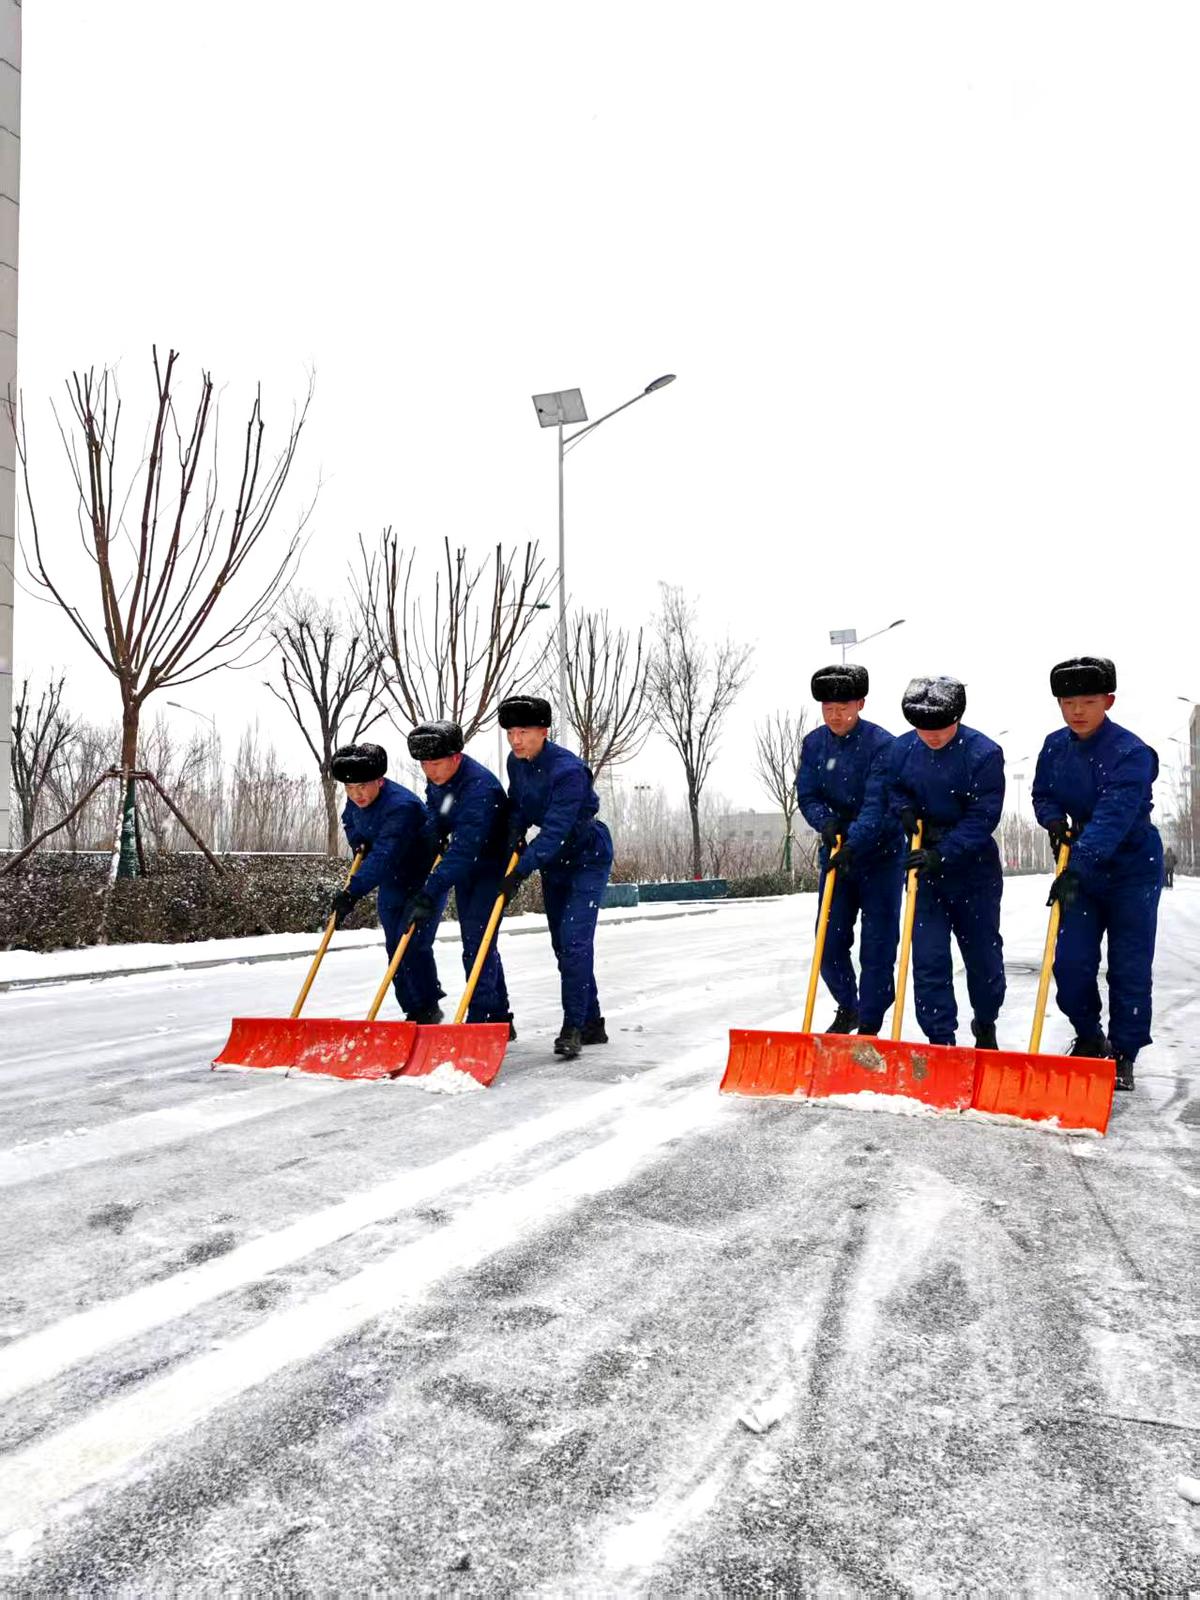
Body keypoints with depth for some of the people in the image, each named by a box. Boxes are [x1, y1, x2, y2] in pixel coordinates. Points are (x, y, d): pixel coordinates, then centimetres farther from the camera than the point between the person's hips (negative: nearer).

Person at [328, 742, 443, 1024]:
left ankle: (429, 1008, 1)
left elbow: (383, 856, -40)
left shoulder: (401, 805, -33)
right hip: (391, 884, 9)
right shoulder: (356, 801, -5)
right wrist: (359, 843, -3)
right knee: (395, 949, 8)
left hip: (424, 883, -9)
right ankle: (413, 1012, 19)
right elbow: (349, 821, 19)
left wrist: (352, 893, -45)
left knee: (413, 945, -15)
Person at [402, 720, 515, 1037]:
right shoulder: (438, 776, -7)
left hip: (494, 865, -9)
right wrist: (436, 837, -2)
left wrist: (430, 894, -44)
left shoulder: (480, 787, -34)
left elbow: (463, 849, -40)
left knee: (477, 941, -16)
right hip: (466, 867, 9)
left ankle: (481, 1019, -11)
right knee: (475, 942, 12)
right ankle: (499, 1019, 22)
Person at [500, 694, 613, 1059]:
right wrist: (513, 841, -9)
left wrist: (522, 870, -37)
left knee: (574, 940, -17)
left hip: (588, 856, -8)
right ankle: (591, 1024, 20)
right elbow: (517, 808, 10)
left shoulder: (567, 769, -29)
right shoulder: (516, 763, -4)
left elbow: (556, 829, -34)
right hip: (553, 861, 8)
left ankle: (573, 1026, -10)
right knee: (563, 945, 10)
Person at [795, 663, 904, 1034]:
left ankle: (870, 1025, 13)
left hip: (880, 854, -5)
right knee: (830, 941, 6)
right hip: (836, 854, 5)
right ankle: (848, 1009, 28)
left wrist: (853, 844, -36)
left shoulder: (882, 744, -16)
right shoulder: (814, 743, 0)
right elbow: (807, 795, 0)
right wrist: (825, 822, -21)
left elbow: (878, 804, -24)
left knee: (877, 945, 1)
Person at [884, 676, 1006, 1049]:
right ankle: (940, 1040, 7)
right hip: (924, 867, 3)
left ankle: (986, 1025, 35)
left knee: (983, 953, 10)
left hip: (974, 867, -3)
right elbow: (893, 789, 14)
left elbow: (983, 817, -18)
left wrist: (943, 854, -25)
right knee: (928, 957, -2)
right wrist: (904, 810, -8)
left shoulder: (984, 753, -17)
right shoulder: (902, 748, -4)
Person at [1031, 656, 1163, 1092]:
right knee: (1070, 962, 2)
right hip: (1080, 868, 5)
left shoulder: (1131, 753, -23)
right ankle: (1089, 1039, 25)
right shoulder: (1055, 747, -3)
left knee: (1129, 969, 1)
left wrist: (1076, 867, -43)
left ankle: (1123, 1054, 17)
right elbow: (1042, 794, 11)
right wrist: (1054, 820, -12)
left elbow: (1113, 817, -33)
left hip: (1132, 870, -5)